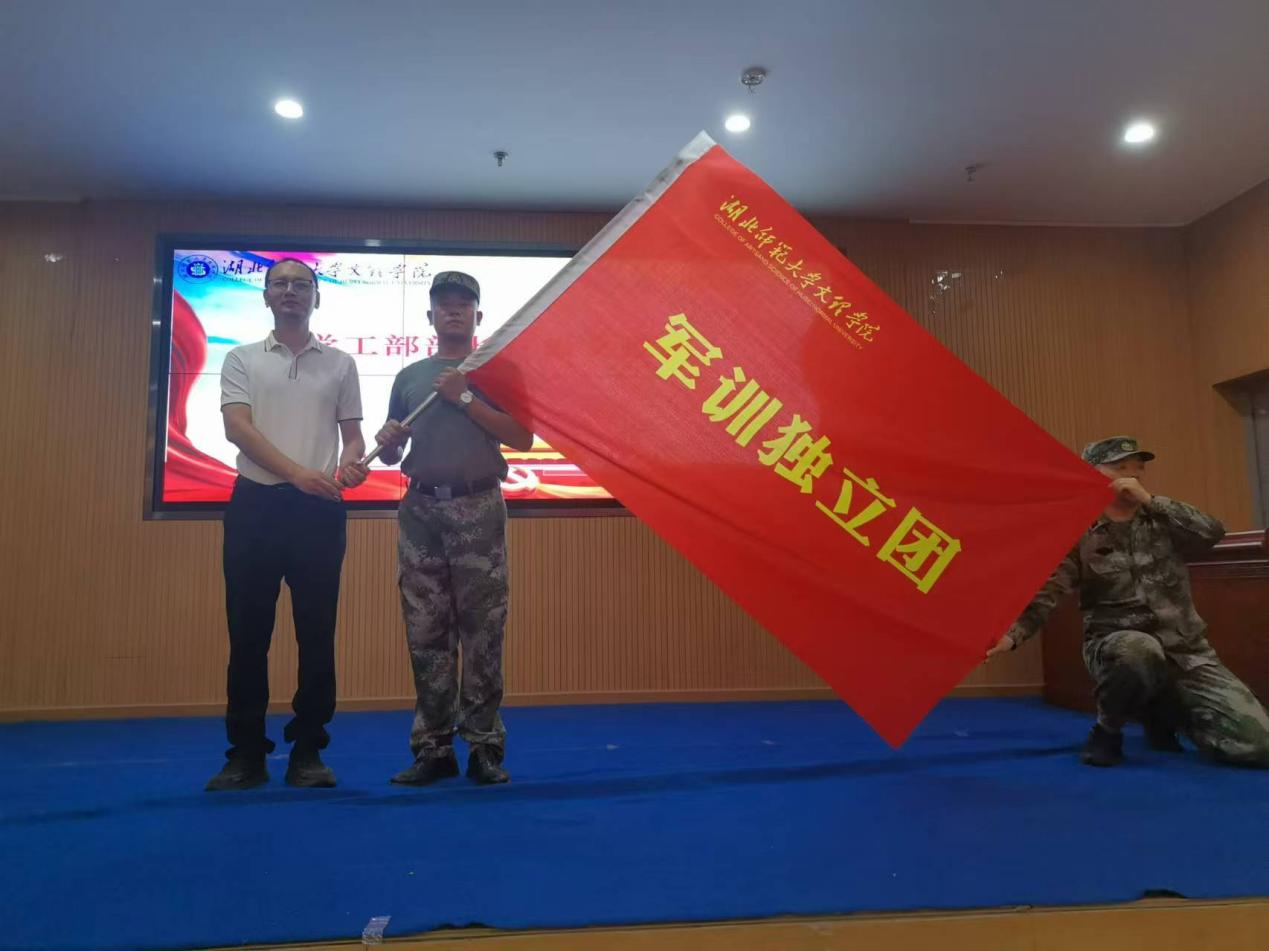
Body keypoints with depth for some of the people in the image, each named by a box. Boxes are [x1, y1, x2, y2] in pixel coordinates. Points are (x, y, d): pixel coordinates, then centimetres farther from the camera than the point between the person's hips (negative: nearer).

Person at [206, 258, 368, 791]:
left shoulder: (340, 364, 12)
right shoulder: (241, 360, 8)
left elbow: (352, 432, 11)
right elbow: (237, 428, -6)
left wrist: (350, 465, -14)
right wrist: (297, 472, -21)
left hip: (319, 509, 1)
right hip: (256, 504, 0)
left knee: (316, 634, 2)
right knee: (248, 633, 3)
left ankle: (308, 752, 13)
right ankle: (246, 754, 14)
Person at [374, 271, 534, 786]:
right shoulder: (409, 377, 18)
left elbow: (523, 438, -3)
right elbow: (390, 454, 21)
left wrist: (465, 398, -7)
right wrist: (387, 441, -2)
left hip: (478, 508, -3)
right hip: (420, 509, 3)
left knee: (482, 630, -4)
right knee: (426, 632, 3)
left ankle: (485, 745, 3)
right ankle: (433, 746, 10)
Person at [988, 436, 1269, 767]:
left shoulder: (1163, 521, 9)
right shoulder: (1079, 535, -3)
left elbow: (1212, 532, -10)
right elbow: (1044, 595, -13)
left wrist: (1150, 500, -15)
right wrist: (1011, 634, -31)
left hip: (1186, 652, 4)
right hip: (1118, 647, -4)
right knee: (1140, 648, -41)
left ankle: (1164, 713, 20)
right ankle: (1108, 729, -9)